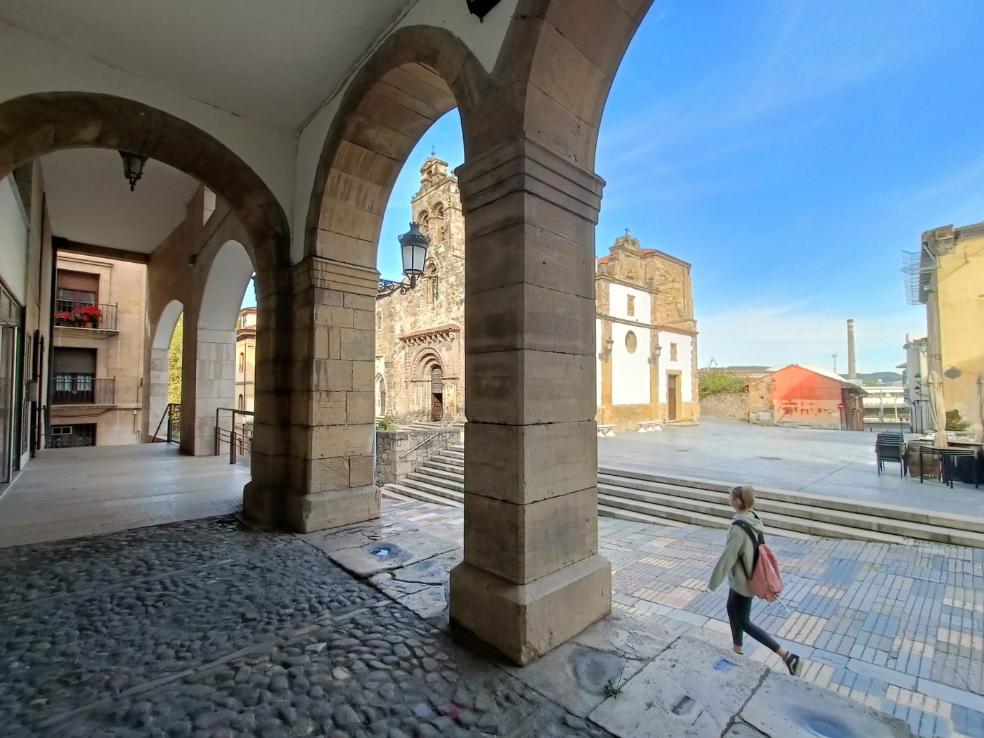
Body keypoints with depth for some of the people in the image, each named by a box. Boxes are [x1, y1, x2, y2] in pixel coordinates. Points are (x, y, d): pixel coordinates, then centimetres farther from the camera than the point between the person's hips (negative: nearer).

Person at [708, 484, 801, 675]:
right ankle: (737, 650, 41)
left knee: (744, 622, 12)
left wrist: (713, 582, -10)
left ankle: (786, 656, 16)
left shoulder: (737, 529, -32)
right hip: (746, 576, 9)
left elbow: (727, 557, -24)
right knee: (731, 609, 25)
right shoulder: (753, 517, -8)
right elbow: (753, 547, 6)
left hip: (742, 581, -8)